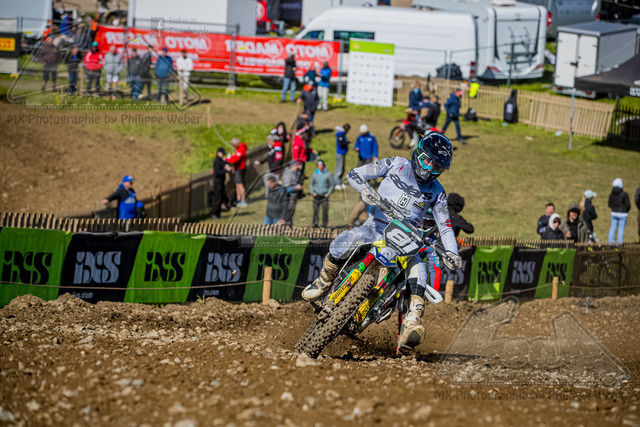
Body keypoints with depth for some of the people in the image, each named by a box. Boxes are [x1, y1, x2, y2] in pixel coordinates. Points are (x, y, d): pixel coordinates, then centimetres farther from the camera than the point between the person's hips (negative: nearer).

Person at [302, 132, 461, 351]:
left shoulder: (436, 191, 11)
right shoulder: (396, 165, 5)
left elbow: (445, 227, 11)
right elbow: (354, 174, 3)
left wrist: (453, 254, -7)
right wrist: (365, 190, -20)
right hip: (375, 228, -1)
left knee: (418, 266, -31)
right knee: (346, 240, -32)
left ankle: (411, 325, -43)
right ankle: (324, 281, -2)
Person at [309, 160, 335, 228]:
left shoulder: (328, 174, 1)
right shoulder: (315, 174, 8)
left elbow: (332, 185, 5)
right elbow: (311, 183, 17)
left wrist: (328, 193, -5)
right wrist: (312, 192, 4)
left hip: (324, 196, -2)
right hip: (316, 196, 2)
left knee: (325, 210, -9)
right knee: (316, 210, -2)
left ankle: (324, 224, -4)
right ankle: (315, 223, 3)